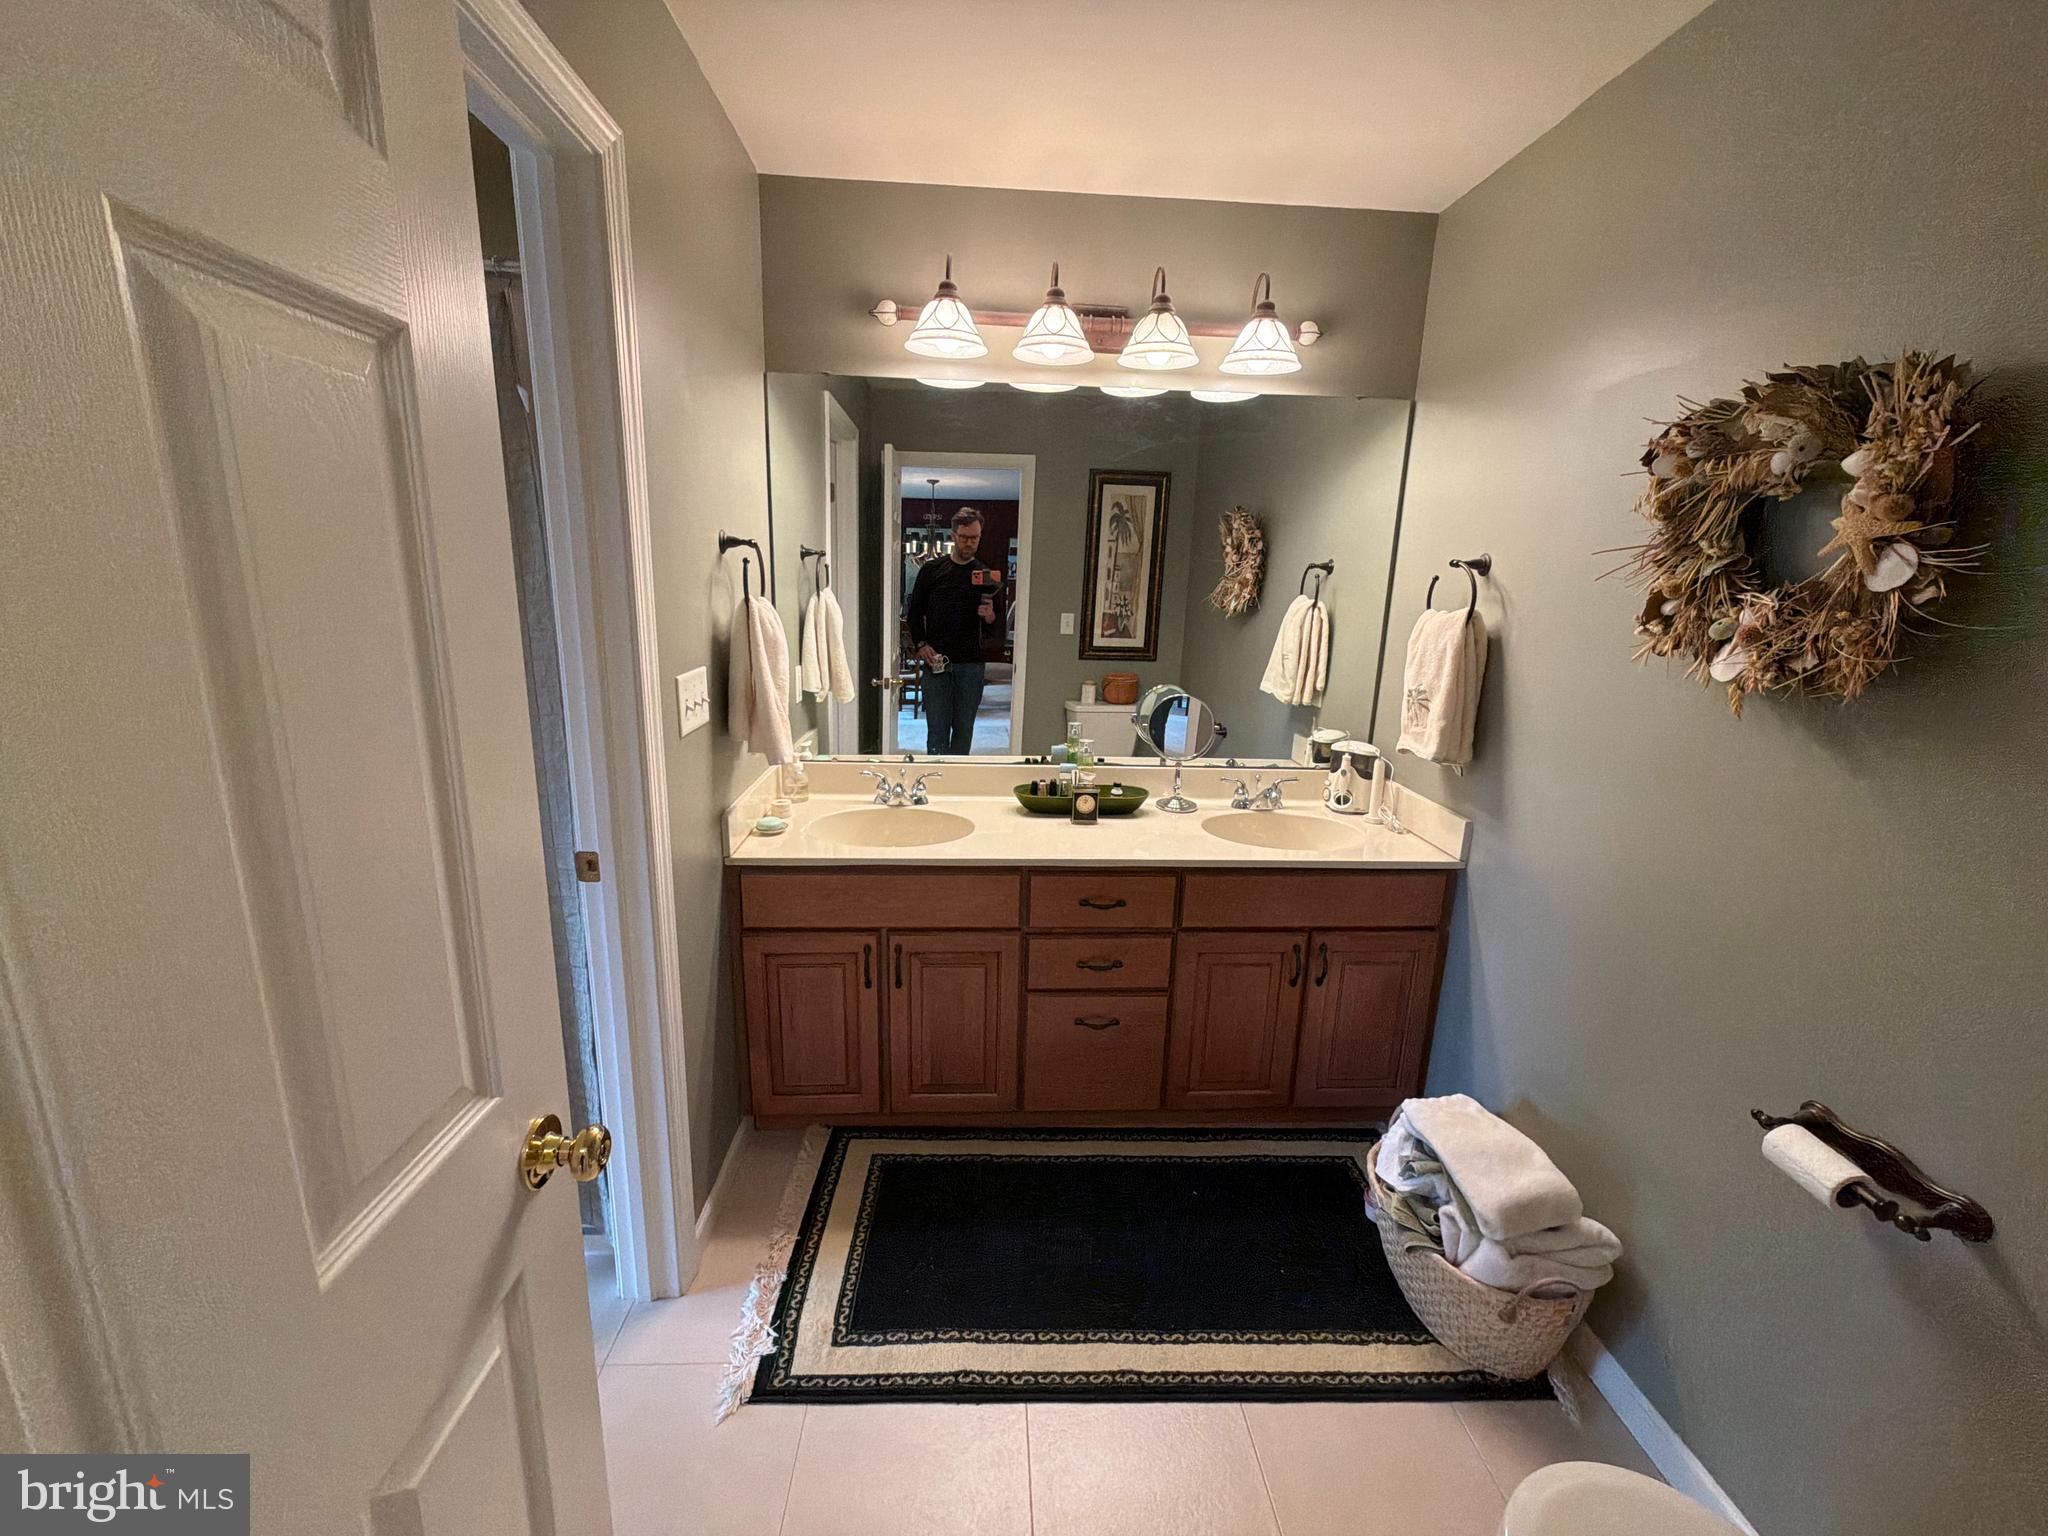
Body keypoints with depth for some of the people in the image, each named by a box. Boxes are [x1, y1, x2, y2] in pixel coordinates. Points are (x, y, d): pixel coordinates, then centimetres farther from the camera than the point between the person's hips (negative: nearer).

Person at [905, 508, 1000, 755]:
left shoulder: (987, 575, 7)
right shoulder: (932, 569, 5)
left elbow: (997, 624, 8)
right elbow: (914, 613, 8)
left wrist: (990, 616, -15)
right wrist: (920, 645, -7)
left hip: (971, 664, 1)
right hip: (936, 661, -1)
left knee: (964, 728, 7)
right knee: (938, 729, -2)